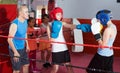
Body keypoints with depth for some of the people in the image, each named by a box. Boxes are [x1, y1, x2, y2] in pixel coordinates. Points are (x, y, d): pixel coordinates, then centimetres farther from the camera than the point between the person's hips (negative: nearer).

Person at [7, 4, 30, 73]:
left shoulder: (25, 21, 0)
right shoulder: (15, 24, -25)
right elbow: (9, 39, -24)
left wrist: (27, 45, 11)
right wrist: (15, 52, -23)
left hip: (23, 48, 8)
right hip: (15, 49, -8)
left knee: (26, 64, 20)